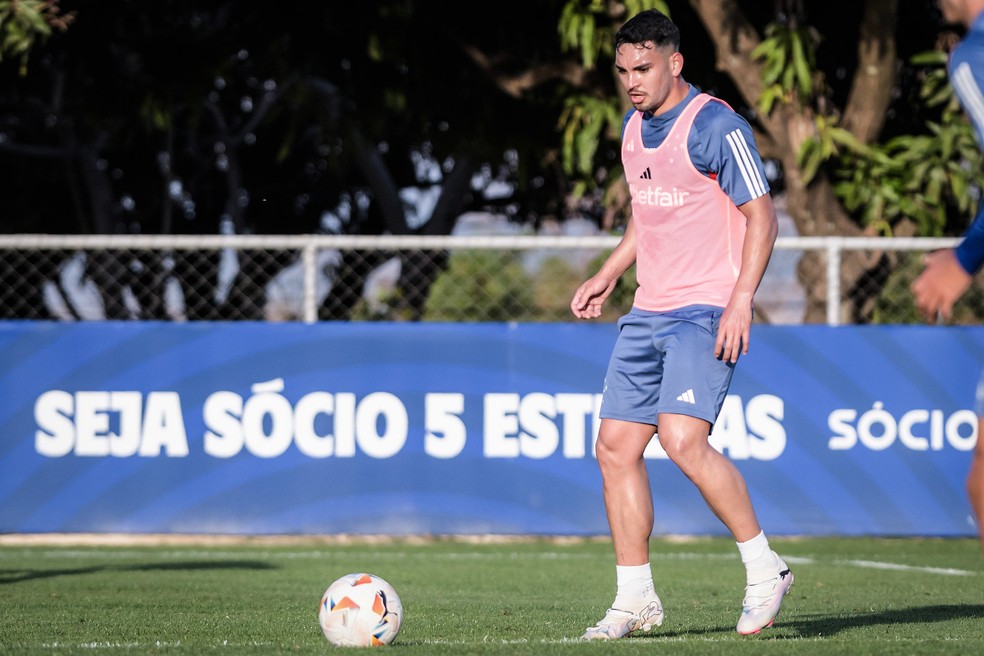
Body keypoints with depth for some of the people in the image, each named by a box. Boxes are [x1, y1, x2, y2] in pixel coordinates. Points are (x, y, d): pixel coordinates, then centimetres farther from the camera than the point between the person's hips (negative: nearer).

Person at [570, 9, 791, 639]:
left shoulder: (716, 126, -11)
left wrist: (740, 303, -20)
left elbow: (762, 217, -12)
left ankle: (765, 570, -8)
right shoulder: (635, 130, 14)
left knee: (683, 438, -23)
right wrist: (608, 275, 20)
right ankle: (636, 599, 10)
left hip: (707, 311, -8)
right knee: (616, 446, 2)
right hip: (649, 312, 8)